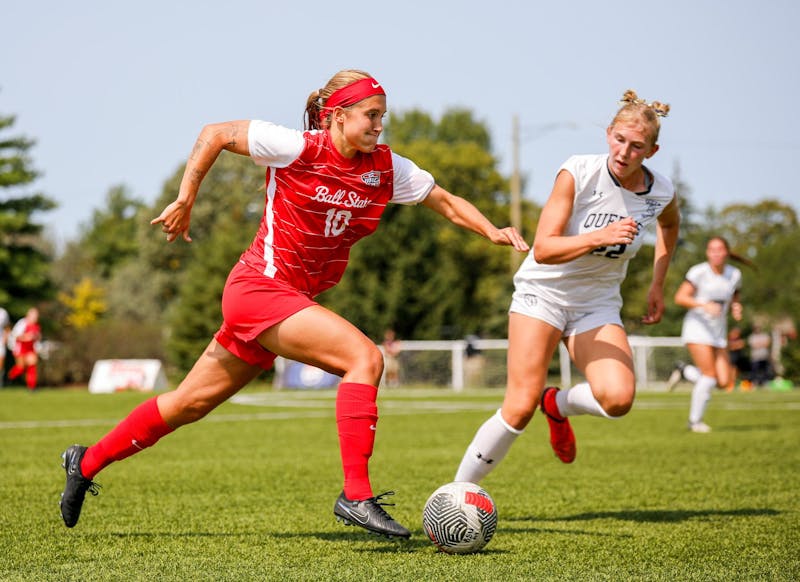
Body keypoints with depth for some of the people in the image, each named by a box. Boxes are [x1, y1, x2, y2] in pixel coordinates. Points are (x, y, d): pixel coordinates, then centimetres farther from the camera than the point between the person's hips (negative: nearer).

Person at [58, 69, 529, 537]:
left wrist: (492, 231, -9)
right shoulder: (298, 148, -13)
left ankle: (87, 462, 27)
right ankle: (356, 496, -22)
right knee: (366, 357, -22)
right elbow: (215, 134, -4)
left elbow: (447, 202, 8)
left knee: (191, 403, 14)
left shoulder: (387, 169, 2)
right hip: (260, 288, -7)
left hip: (294, 299, 7)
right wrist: (184, 201, -5)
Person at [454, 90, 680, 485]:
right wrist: (598, 237, -39)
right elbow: (543, 249, -24)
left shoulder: (661, 194, -7)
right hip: (543, 291, -3)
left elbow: (669, 223, 20)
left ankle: (558, 404, 11)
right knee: (520, 409, -16)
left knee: (617, 399, -23)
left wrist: (657, 285, 14)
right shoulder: (578, 173, -19)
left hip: (597, 304, 3)